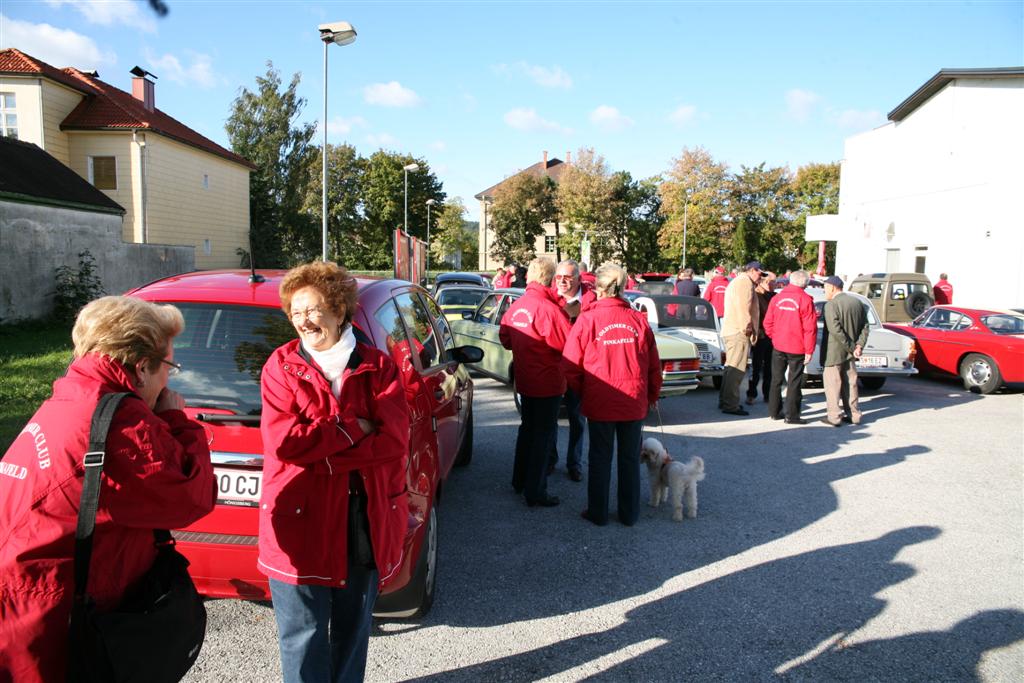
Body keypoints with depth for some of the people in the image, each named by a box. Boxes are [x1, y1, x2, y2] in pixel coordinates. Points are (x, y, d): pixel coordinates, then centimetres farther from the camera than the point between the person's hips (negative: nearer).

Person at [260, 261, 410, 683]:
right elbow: (281, 441, -16)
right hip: (300, 520, -1)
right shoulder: (281, 366, -3)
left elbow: (394, 440, -12)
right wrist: (353, 429, -14)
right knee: (304, 637, 9)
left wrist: (319, 454, -18)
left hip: (367, 522, 2)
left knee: (353, 630, 19)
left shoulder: (377, 367, 0)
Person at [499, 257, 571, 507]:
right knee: (544, 434, 3)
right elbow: (567, 343, -23)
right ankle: (535, 492, 9)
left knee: (528, 427, 23)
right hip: (547, 381, -7)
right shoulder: (548, 308, -23)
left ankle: (520, 480, 34)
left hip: (524, 380, 7)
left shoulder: (516, 306, 0)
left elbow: (505, 338, 11)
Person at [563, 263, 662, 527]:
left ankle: (598, 513, 21)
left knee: (600, 458, 12)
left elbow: (571, 366, -8)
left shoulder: (588, 319, -10)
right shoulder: (639, 320, -4)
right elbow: (654, 367, 2)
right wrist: (652, 396, 17)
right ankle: (629, 514, 25)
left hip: (600, 403, -2)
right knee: (630, 459, 15)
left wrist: (582, 392, 10)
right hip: (635, 403, 2)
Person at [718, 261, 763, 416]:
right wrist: (747, 327, -16)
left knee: (731, 367, 18)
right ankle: (731, 405, -12)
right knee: (737, 369, -11)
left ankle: (725, 401, 24)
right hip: (739, 332, -11)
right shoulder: (745, 282, -9)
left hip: (729, 330, 11)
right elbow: (743, 307, -19)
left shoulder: (736, 282, 26)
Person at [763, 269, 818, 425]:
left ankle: (774, 411, 21)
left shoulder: (777, 297, 3)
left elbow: (768, 322, 5)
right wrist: (809, 350, -9)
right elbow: (810, 328, -13)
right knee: (794, 382, 3)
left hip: (778, 346, 4)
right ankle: (792, 415, 5)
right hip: (797, 348, -4)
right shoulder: (805, 300, -11)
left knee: (776, 380, 15)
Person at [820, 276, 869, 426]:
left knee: (832, 384, 1)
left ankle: (834, 417, 3)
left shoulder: (831, 305, -15)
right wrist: (859, 345, -3)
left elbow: (835, 330, -23)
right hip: (850, 353, 7)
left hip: (834, 352, -7)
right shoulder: (857, 302, 8)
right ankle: (854, 414, 21)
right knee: (850, 383, 15)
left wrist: (851, 347, -15)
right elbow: (865, 327, 6)